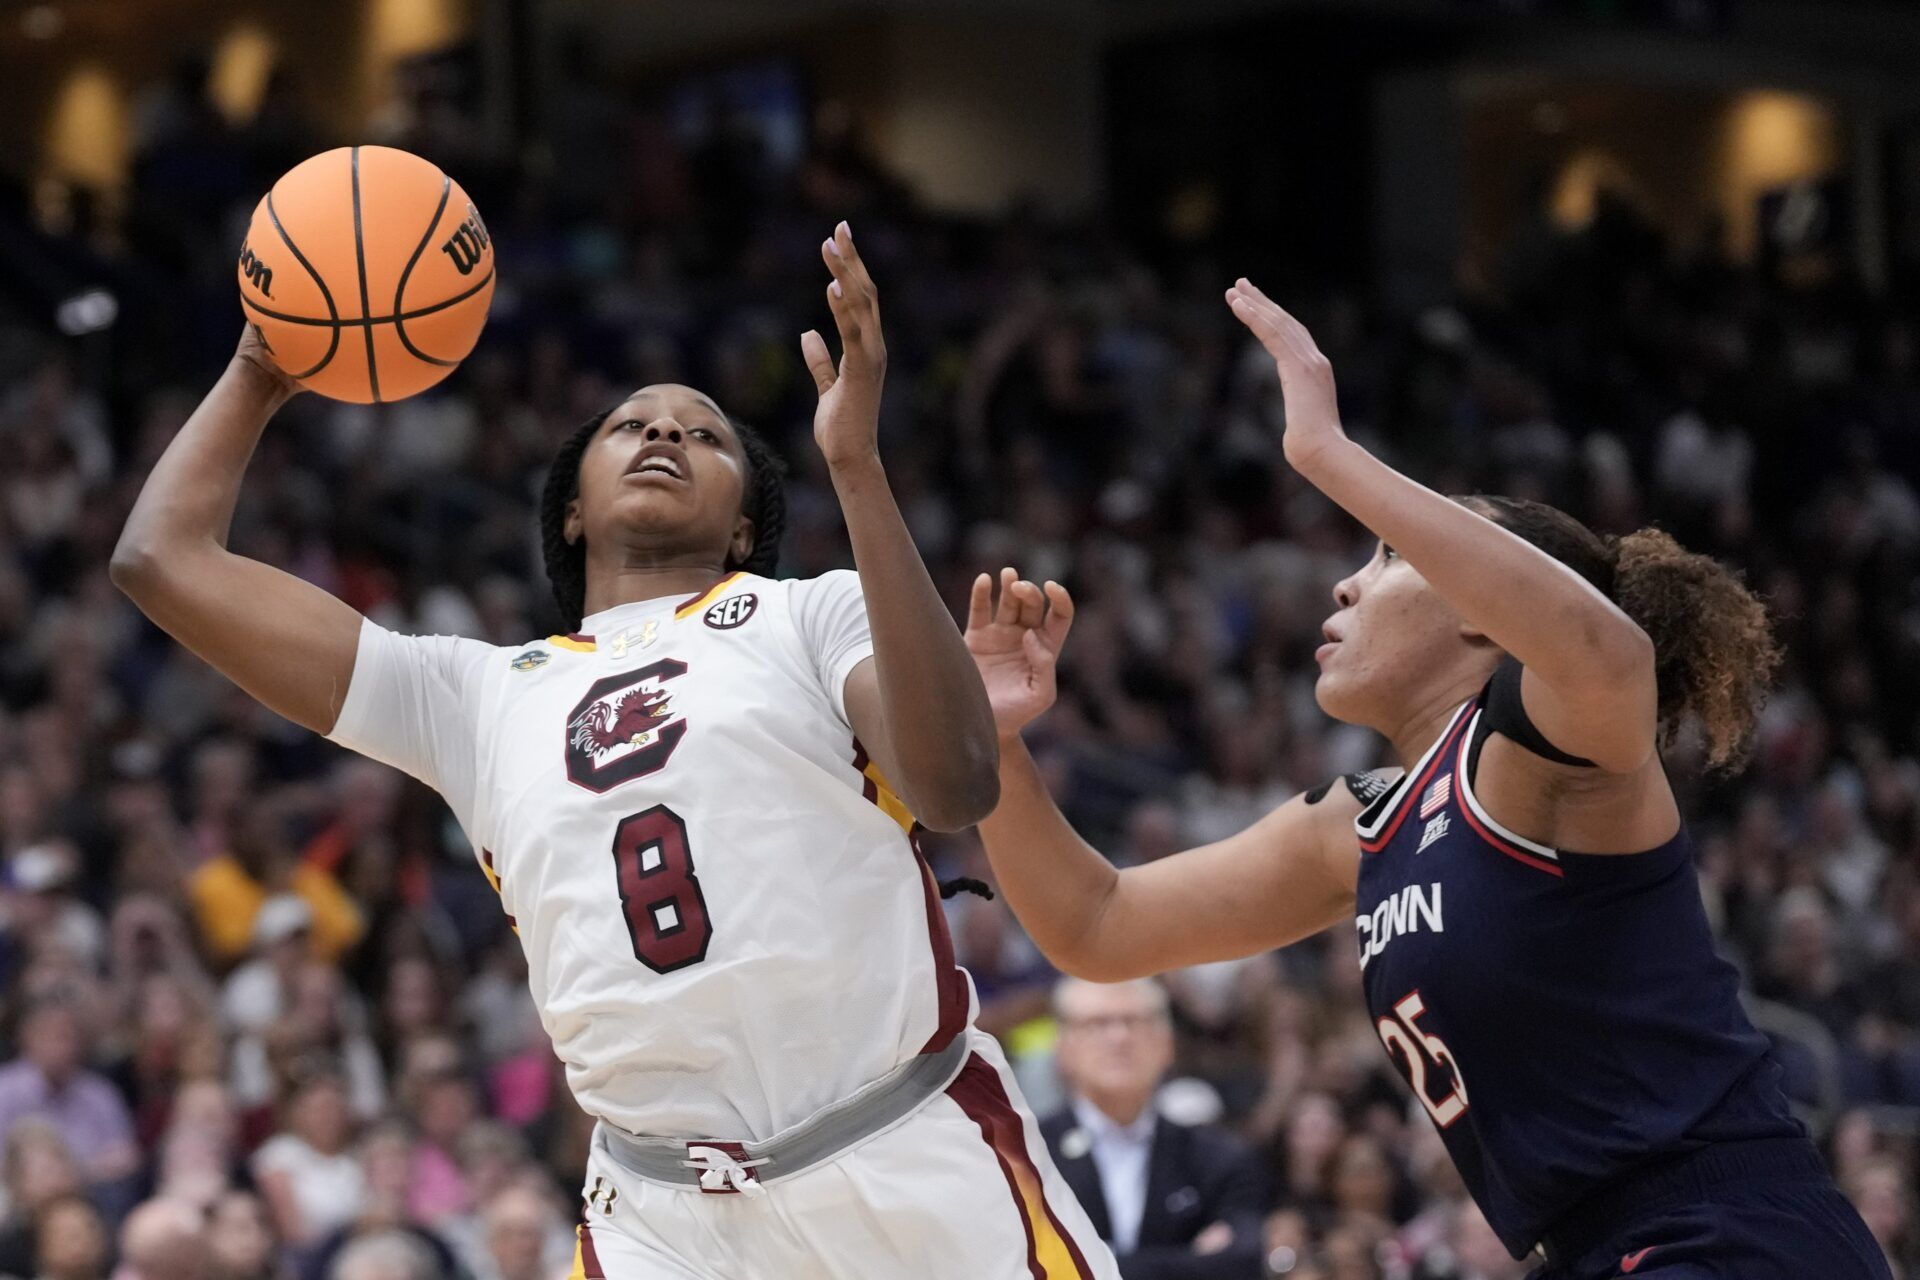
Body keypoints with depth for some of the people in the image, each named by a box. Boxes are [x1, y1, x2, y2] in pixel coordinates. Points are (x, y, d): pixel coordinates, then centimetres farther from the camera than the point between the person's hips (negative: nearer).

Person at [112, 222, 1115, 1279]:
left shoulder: (811, 616, 8)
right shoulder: (480, 698, 16)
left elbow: (953, 786, -14)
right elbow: (164, 559, 18)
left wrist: (856, 468, -16)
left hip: (922, 1169, -2)